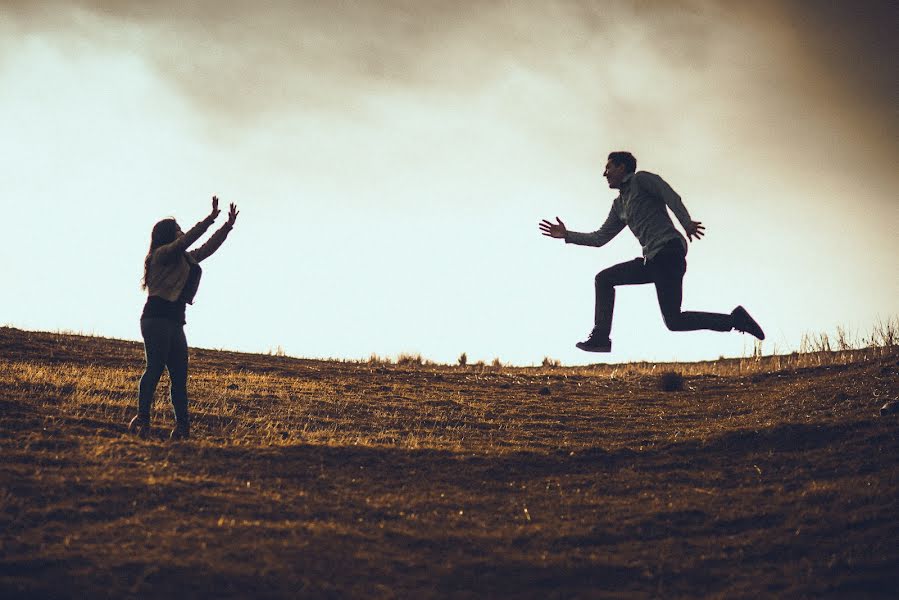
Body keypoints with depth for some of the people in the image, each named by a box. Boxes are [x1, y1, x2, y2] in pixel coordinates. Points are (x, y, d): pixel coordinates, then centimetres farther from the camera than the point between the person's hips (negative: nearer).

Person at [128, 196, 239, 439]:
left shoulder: (184, 259, 22)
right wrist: (211, 219, -19)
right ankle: (142, 418, -21)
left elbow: (207, 248, 30)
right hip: (157, 318, -9)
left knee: (180, 374, 3)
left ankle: (182, 424, 0)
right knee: (155, 368, -17)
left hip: (175, 323, 9)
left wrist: (228, 226, 27)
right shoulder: (162, 254, -3)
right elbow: (186, 240, -17)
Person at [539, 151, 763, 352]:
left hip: (669, 250, -9)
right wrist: (567, 235, 25)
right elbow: (600, 238, 29)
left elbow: (672, 197, -9)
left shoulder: (641, 179, 4)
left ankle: (733, 320, -9)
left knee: (674, 320, -16)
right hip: (651, 259, 9)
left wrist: (687, 223, -20)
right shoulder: (619, 205, 27)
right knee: (604, 279, 10)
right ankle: (600, 337, 6)